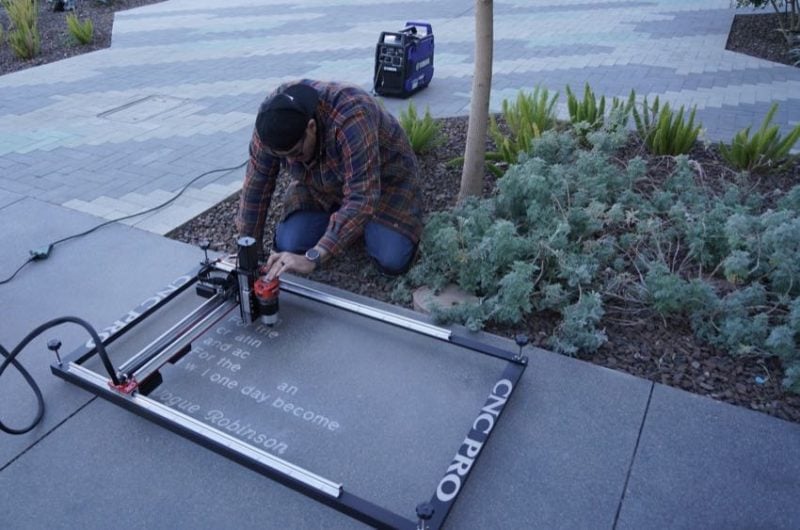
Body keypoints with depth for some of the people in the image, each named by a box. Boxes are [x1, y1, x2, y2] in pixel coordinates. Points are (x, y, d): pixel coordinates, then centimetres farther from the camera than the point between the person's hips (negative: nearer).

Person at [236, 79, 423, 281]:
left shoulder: (351, 119, -40)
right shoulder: (272, 116, -24)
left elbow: (361, 197, -44)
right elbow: (257, 182, -15)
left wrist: (313, 258, -49)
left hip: (383, 177, -4)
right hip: (320, 184, 4)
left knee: (392, 261, -21)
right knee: (287, 248, -14)